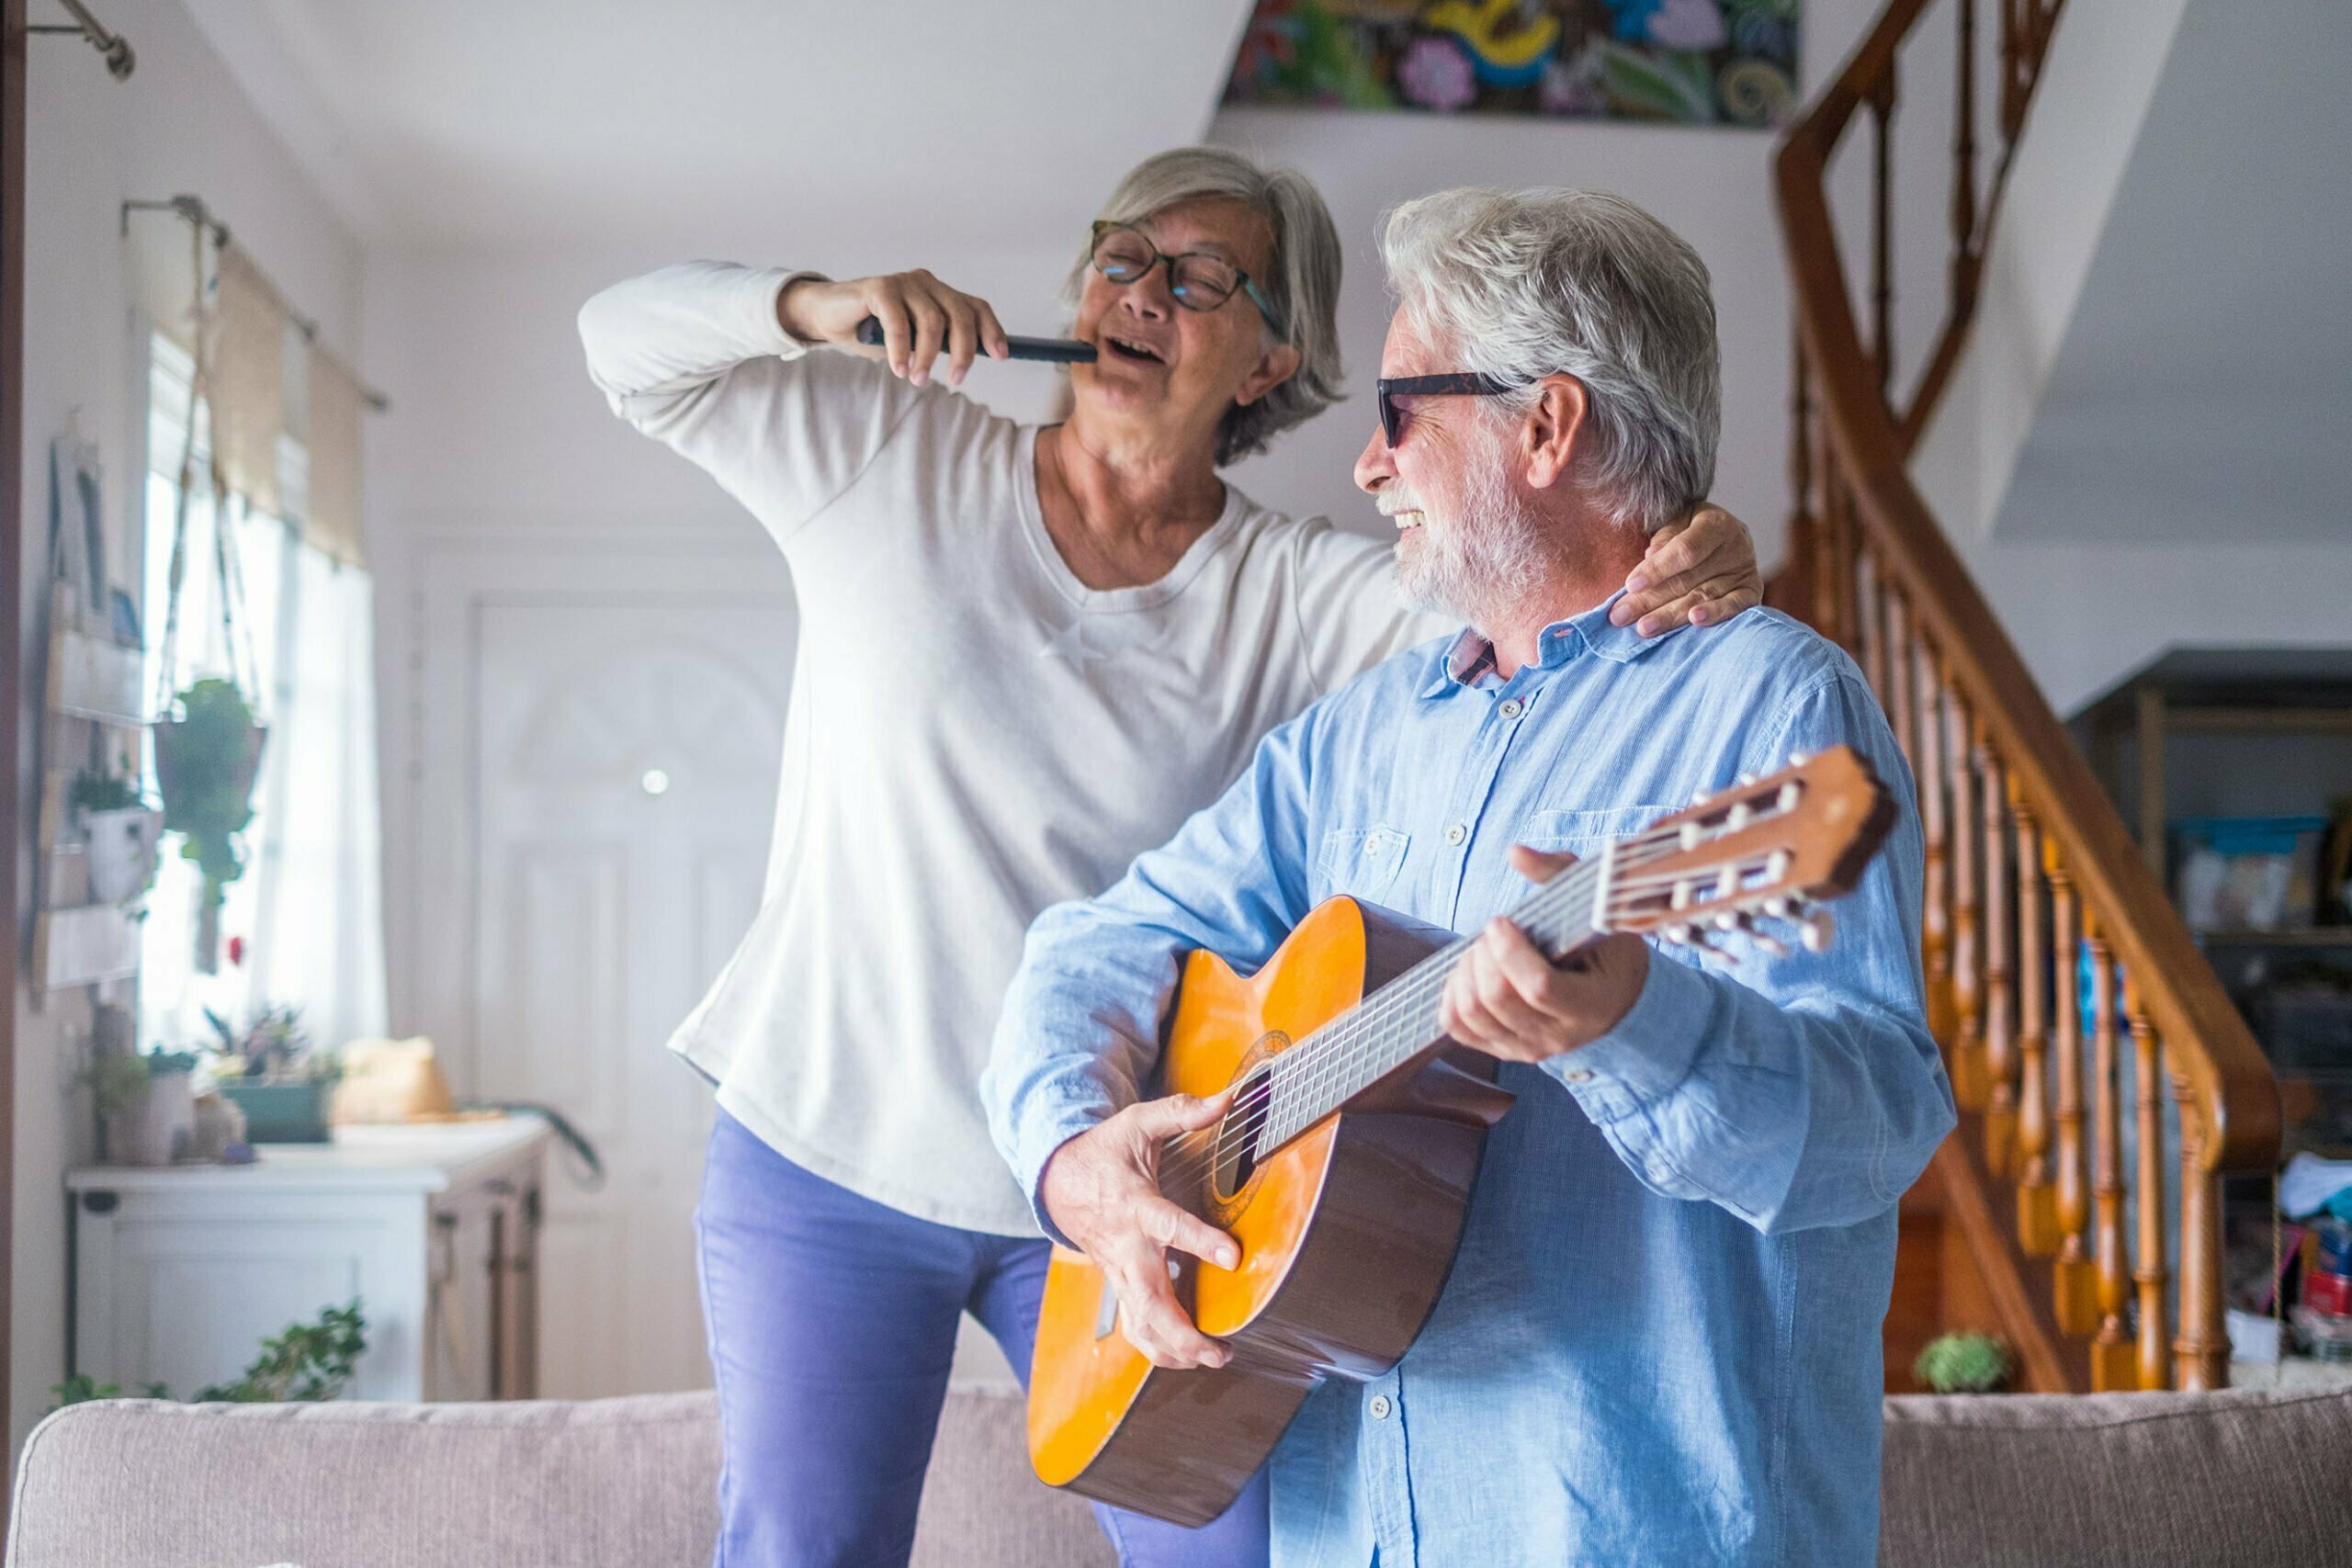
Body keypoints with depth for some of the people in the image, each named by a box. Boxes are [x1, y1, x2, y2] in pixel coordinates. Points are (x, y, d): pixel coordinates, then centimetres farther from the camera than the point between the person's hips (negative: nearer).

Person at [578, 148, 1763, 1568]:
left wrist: (1689, 576, -36)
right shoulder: (890, 454, 0)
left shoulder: (1295, 595, -3)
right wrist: (819, 307, -19)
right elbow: (630, 343, 1)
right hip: (827, 1151, 0)